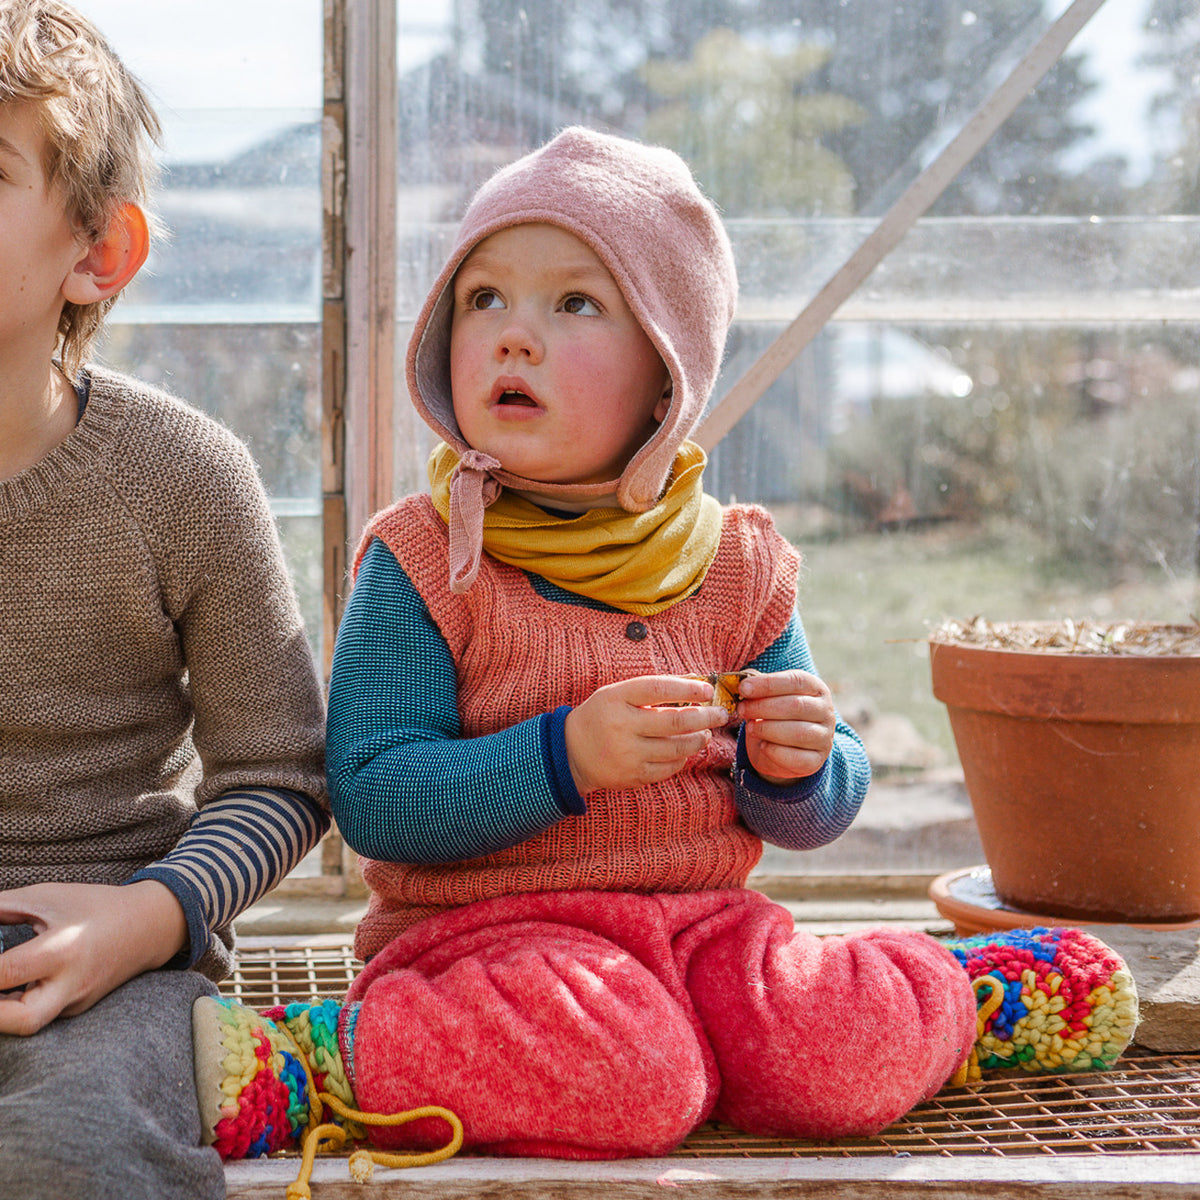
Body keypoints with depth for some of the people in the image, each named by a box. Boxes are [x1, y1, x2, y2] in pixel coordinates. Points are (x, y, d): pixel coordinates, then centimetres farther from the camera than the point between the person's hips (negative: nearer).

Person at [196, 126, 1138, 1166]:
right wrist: (564, 757, -26)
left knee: (848, 1065, -23)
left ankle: (939, 997, 10)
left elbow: (815, 816, 11)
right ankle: (312, 1058, -14)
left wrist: (796, 765, -13)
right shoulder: (426, 561, -5)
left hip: (701, 916, 3)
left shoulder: (736, 565, 6)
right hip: (489, 924, -3)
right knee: (621, 1089, -33)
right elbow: (370, 798, -14)